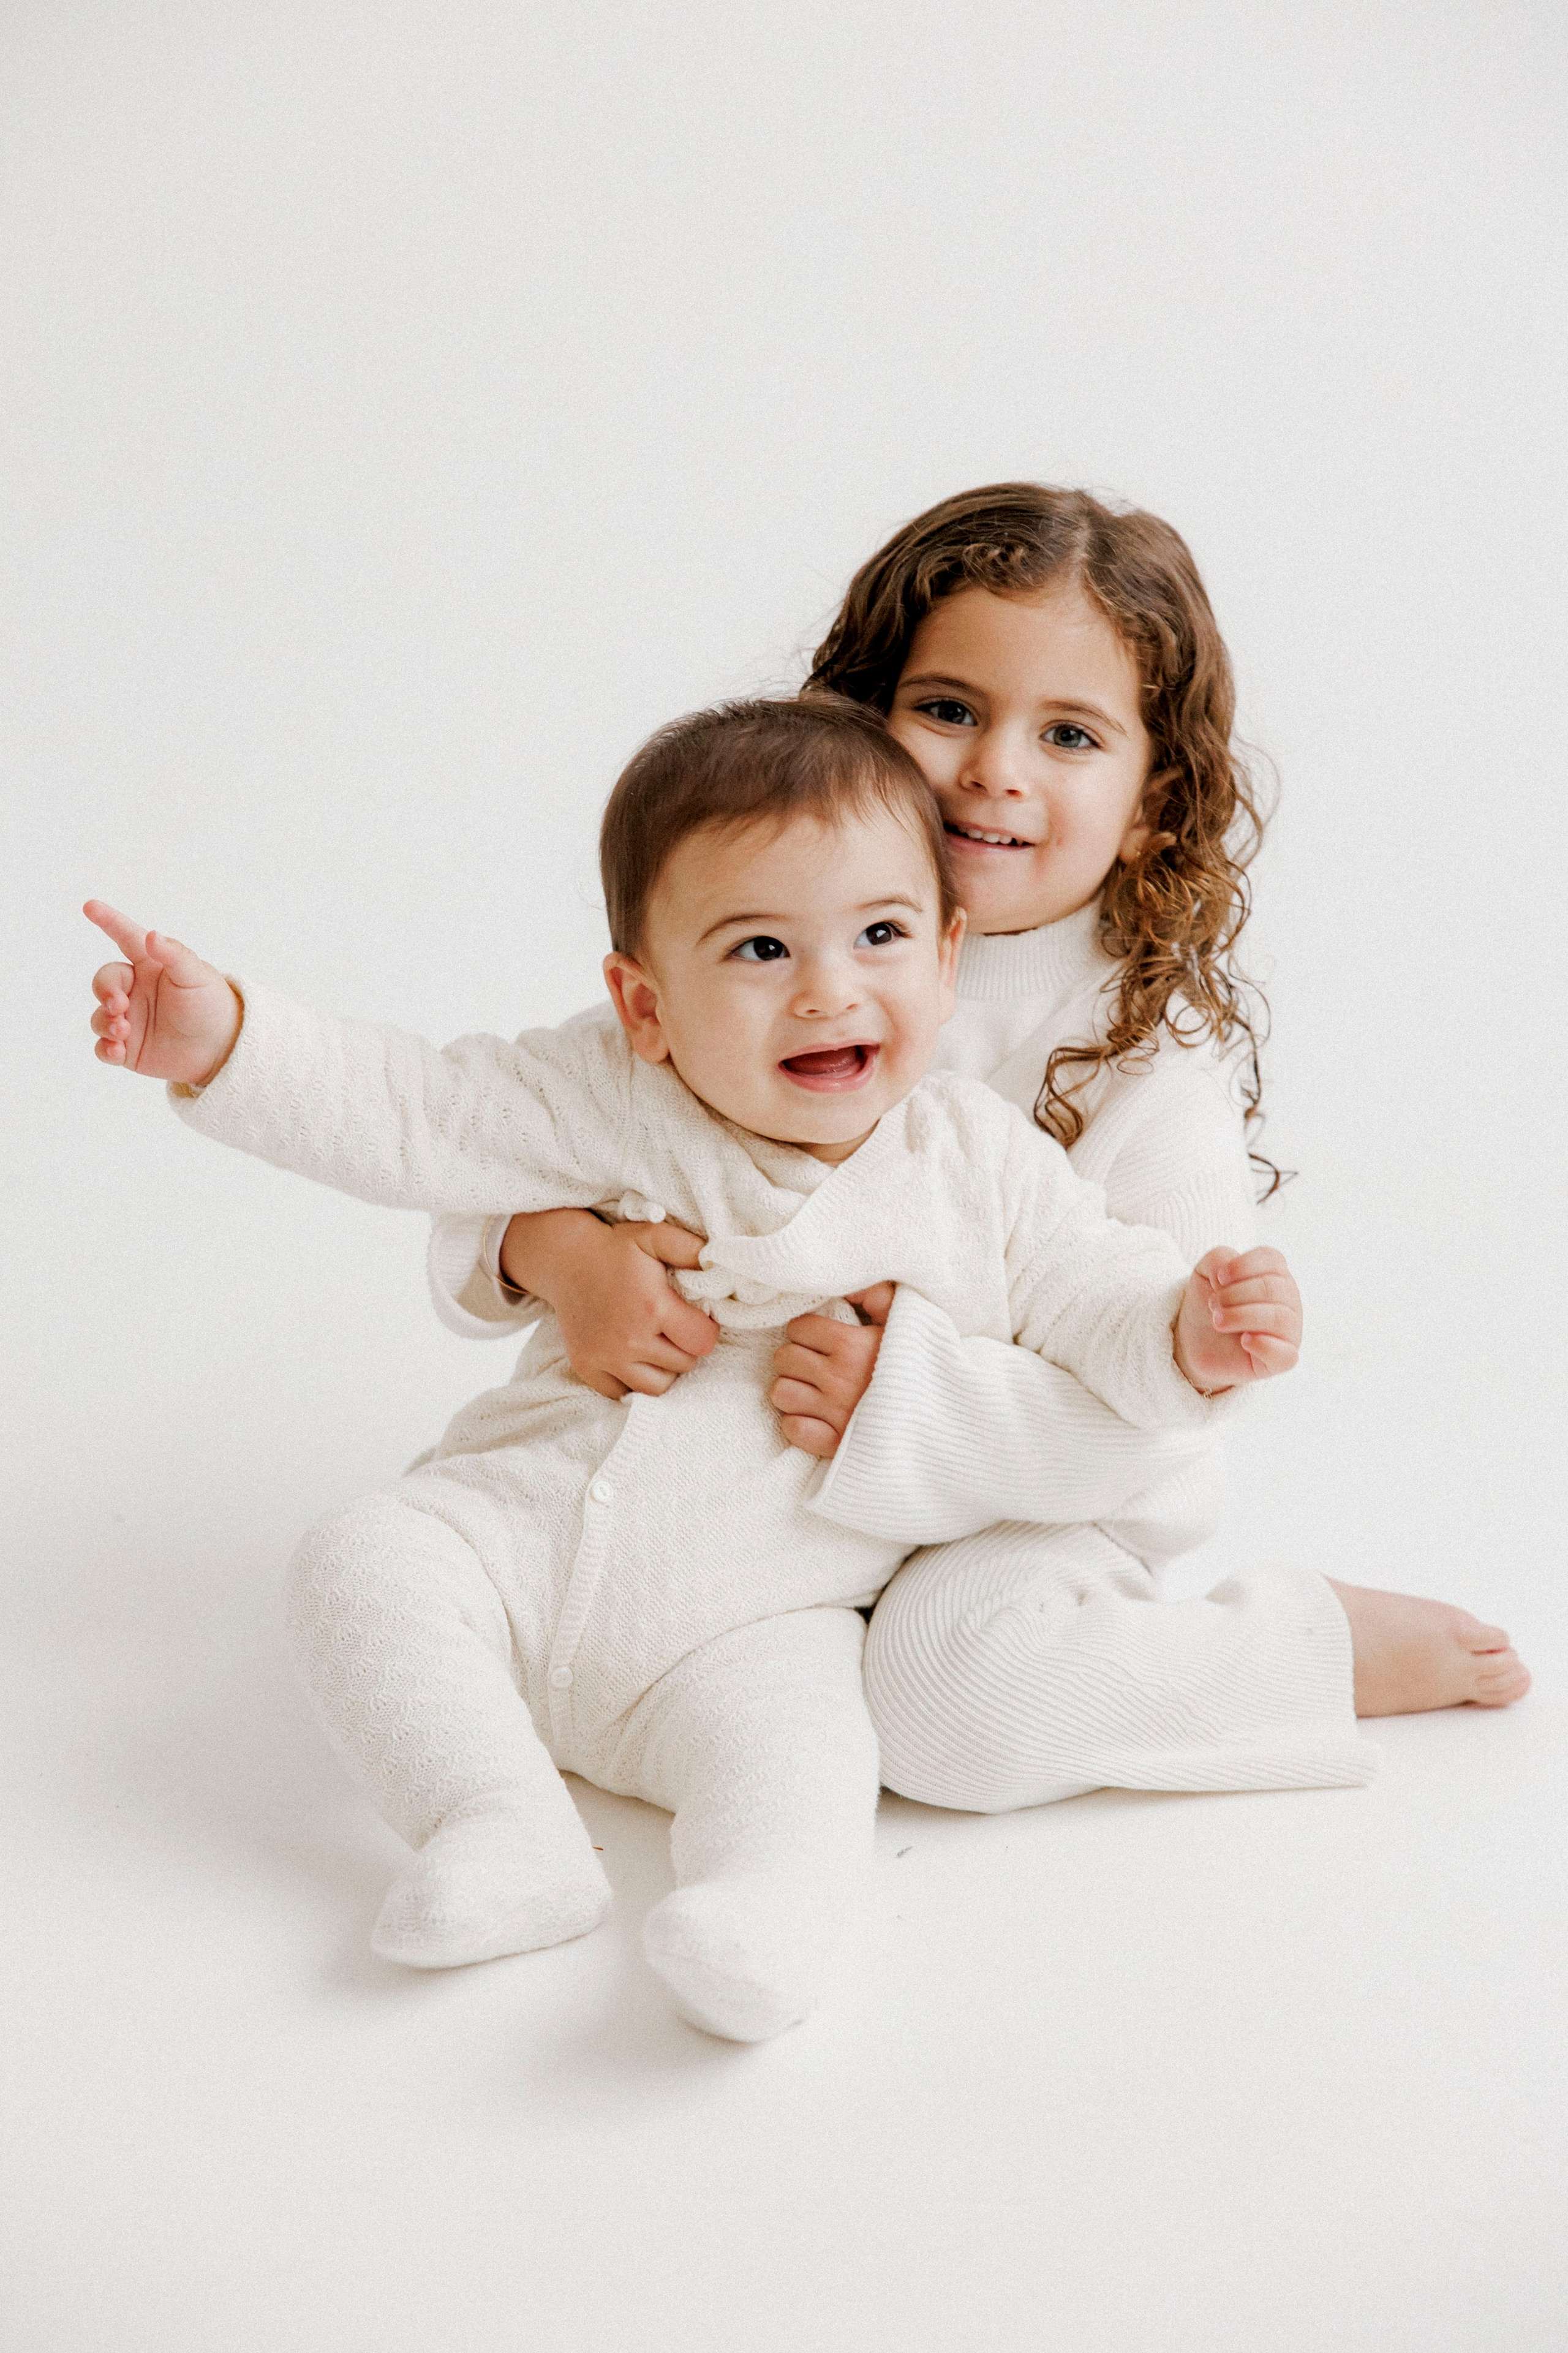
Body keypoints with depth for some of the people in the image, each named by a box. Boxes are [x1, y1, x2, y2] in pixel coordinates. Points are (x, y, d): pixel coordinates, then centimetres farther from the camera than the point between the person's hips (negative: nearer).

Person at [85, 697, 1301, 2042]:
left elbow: (1096, 1299, 2)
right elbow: (403, 1114, -6)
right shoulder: (620, 1103, -5)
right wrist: (223, 1043, -18)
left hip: (752, 1626, -2)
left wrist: (1194, 1336, -21)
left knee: (789, 1737, -30)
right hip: (520, 1538, 2)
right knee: (363, 1559, -19)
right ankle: (508, 1830, -22)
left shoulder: (986, 1168, -2)